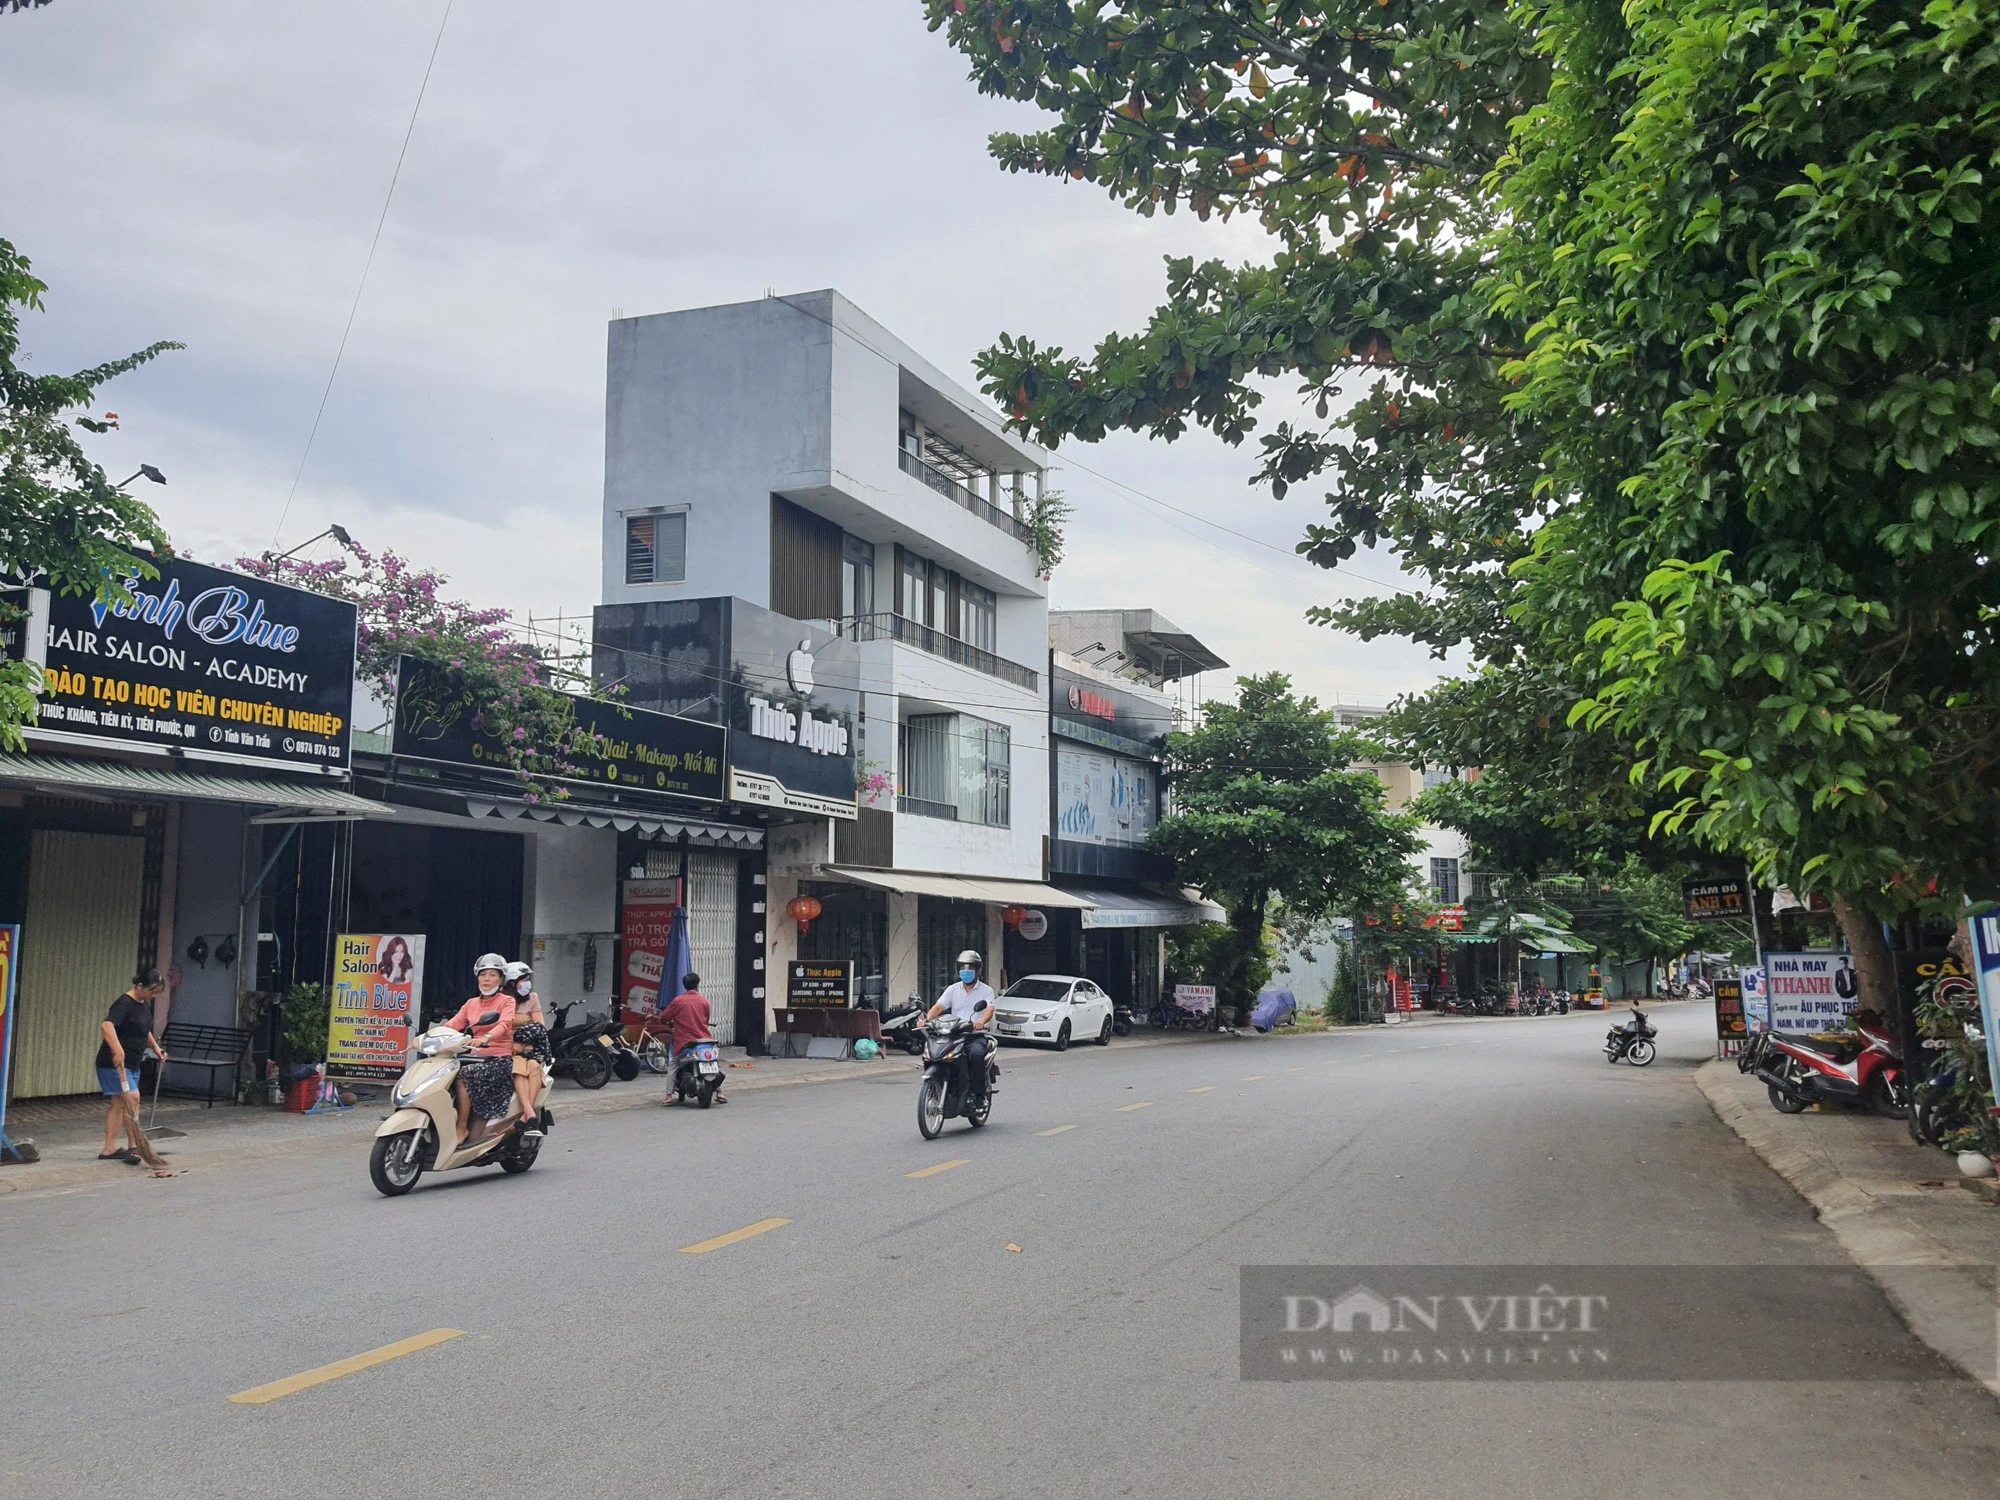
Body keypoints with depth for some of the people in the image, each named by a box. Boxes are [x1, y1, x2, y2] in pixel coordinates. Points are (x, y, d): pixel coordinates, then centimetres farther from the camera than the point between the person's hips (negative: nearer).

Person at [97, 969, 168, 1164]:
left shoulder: (144, 1004, 10)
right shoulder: (124, 1004, -19)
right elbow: (106, 1025, -38)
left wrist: (156, 1047, 18)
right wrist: (117, 1049, -50)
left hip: (131, 1064, 9)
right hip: (114, 1063, -9)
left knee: (119, 1104, 10)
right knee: (132, 1098, -15)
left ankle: (109, 1149, 15)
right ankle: (134, 1146, -9)